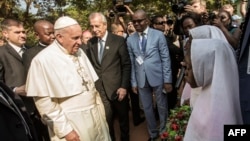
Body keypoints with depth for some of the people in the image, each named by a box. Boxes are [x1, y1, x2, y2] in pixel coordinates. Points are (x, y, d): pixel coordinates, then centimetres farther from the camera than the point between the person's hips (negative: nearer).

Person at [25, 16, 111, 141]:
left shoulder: (79, 52, 5)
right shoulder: (43, 60, -16)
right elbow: (44, 102, -16)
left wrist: (98, 104, 10)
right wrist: (64, 130, -14)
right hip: (71, 123, -6)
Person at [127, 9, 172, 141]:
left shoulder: (158, 35, -5)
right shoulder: (130, 39, 3)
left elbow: (165, 58, -5)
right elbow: (131, 62, 5)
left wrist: (167, 80, -8)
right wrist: (133, 82, 3)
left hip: (158, 77, -2)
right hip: (141, 79, 3)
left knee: (162, 107, 12)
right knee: (147, 108, 15)